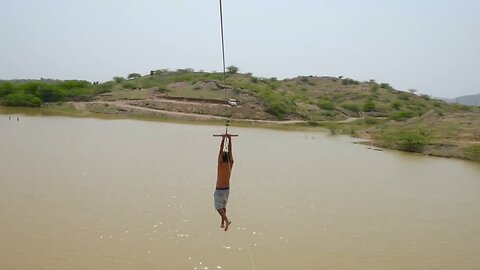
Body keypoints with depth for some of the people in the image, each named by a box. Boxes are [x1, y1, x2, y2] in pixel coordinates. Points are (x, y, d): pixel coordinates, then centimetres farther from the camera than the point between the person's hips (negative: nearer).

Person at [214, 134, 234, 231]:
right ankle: (222, 223, 24)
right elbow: (230, 151, -5)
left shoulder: (221, 164, -19)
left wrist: (223, 140, -22)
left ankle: (226, 220, -21)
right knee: (223, 206, 21)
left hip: (219, 190, -6)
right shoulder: (230, 165, -6)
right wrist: (229, 139, -8)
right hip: (227, 189, 6)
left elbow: (221, 151, -22)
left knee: (219, 207, 0)